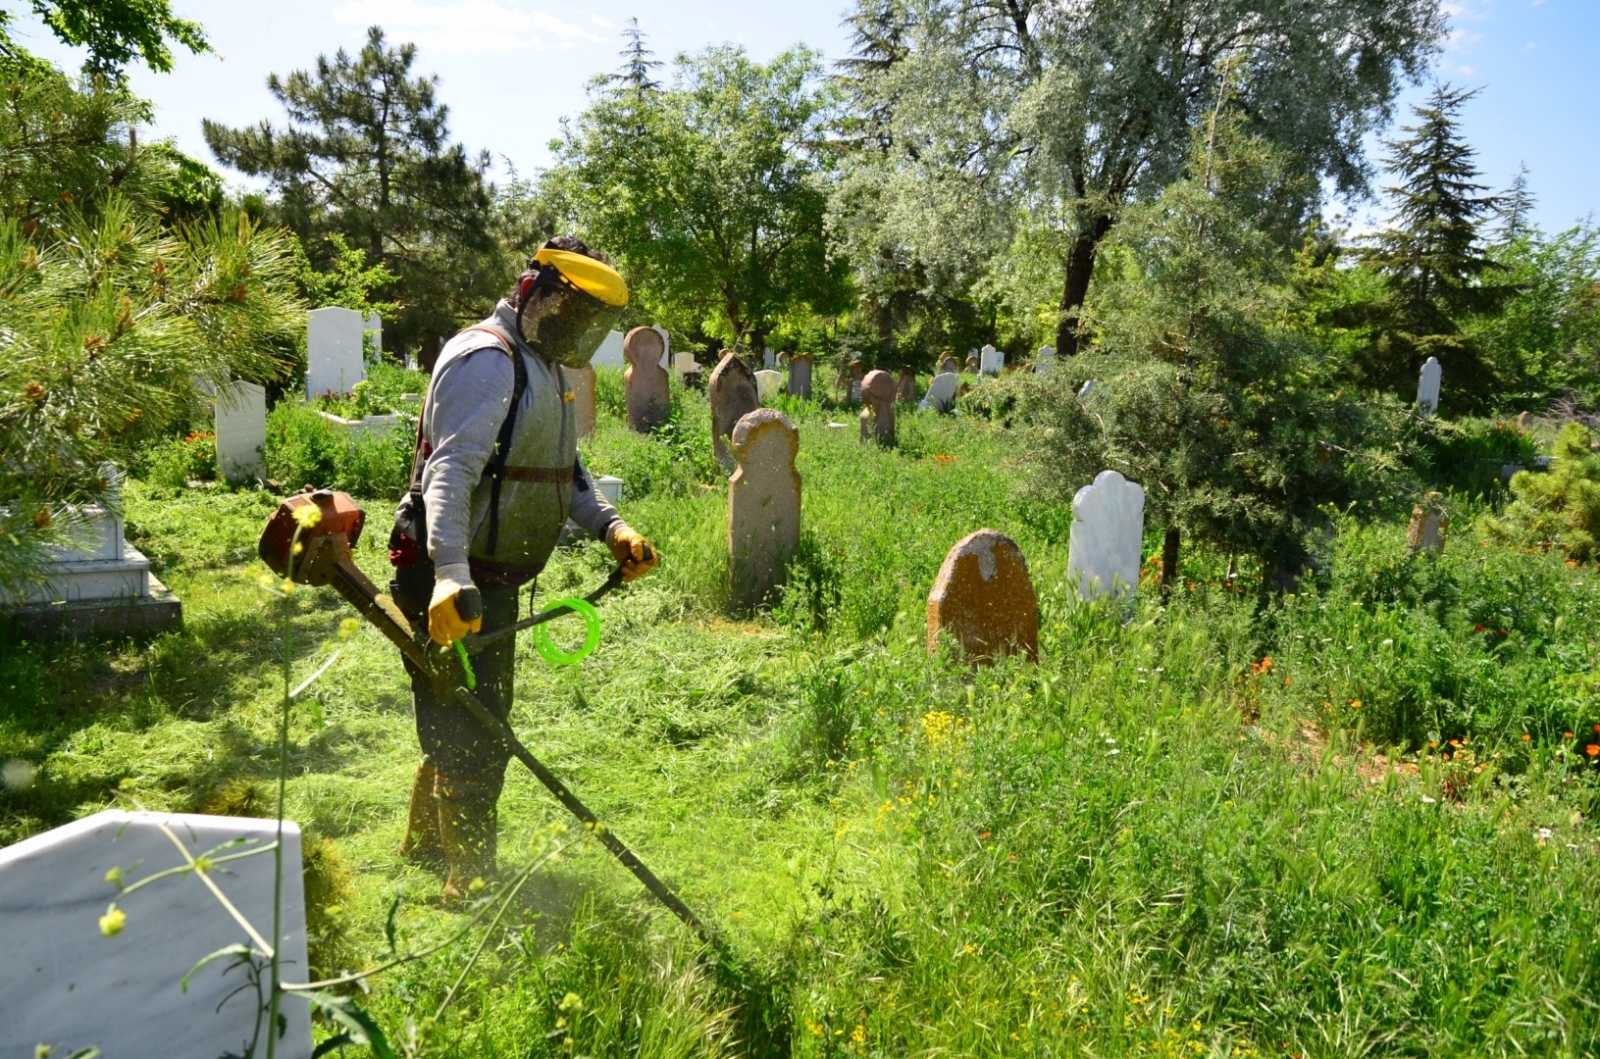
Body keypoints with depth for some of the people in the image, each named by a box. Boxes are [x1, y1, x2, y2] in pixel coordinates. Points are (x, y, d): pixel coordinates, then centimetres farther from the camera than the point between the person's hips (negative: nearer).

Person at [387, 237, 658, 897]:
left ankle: (422, 848, 42)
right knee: (471, 737, -2)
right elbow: (451, 471, -30)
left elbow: (566, 468, 19)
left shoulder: (544, 368, 16)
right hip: (455, 584, -10)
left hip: (493, 580, 11)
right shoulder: (487, 360, -18)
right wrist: (451, 574, -43)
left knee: (478, 725, 22)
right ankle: (469, 884, 13)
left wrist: (610, 528, 3)